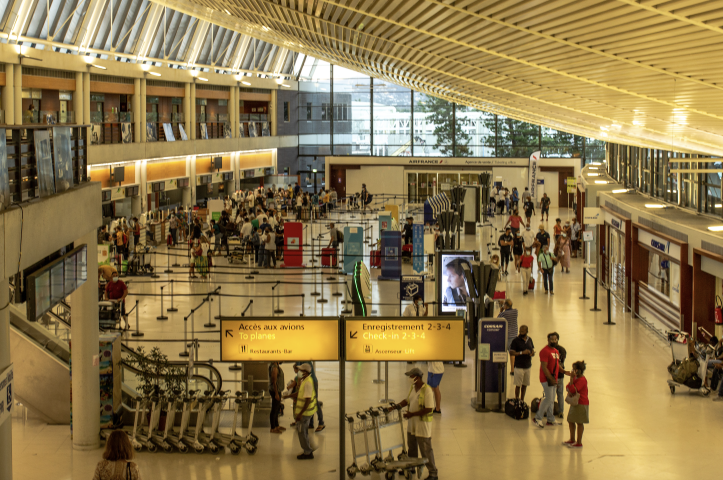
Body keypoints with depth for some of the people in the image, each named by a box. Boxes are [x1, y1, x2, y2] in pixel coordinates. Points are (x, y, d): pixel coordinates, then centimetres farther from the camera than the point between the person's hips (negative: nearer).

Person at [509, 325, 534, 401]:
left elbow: (533, 350, 20)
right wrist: (522, 352, -24)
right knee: (518, 385, -4)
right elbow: (511, 353, -13)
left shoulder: (529, 340, 9)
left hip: (528, 366, 5)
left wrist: (532, 353, -5)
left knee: (525, 385, 11)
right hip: (519, 367, -5)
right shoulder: (515, 340, -8)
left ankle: (522, 400, 22)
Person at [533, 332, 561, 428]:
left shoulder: (556, 351, 15)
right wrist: (551, 379, -21)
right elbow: (544, 367, -19)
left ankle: (550, 420, 16)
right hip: (546, 379, -9)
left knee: (551, 400, 11)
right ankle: (538, 418, -1)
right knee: (549, 399, -10)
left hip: (554, 379, 9)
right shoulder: (545, 351, -14)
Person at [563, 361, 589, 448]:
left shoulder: (582, 380, -20)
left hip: (581, 404, -10)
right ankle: (572, 439, 30)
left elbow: (573, 390, -28)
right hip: (574, 402, 10)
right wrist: (569, 391, -8)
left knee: (579, 423, -2)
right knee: (570, 421, 16)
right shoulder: (575, 378, 9)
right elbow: (568, 387, 14)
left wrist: (571, 379, -28)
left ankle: (579, 443, 4)